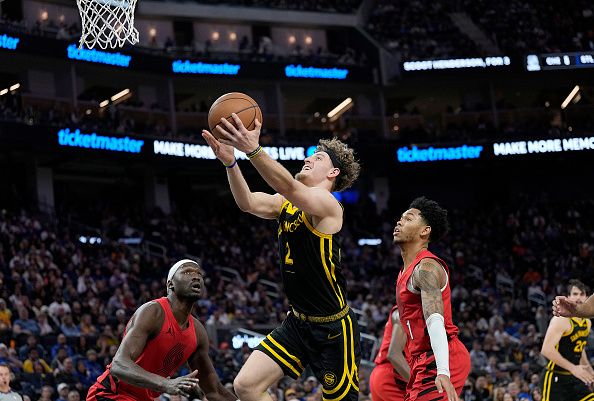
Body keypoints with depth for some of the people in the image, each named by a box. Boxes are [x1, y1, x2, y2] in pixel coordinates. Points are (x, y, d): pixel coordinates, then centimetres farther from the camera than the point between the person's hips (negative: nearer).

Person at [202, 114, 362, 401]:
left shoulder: (326, 204, -15)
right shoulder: (284, 204, 8)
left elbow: (289, 187, -35)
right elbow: (248, 203, -10)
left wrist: (253, 150, -49)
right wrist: (230, 162, -28)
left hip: (334, 327, -7)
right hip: (298, 323, 7)